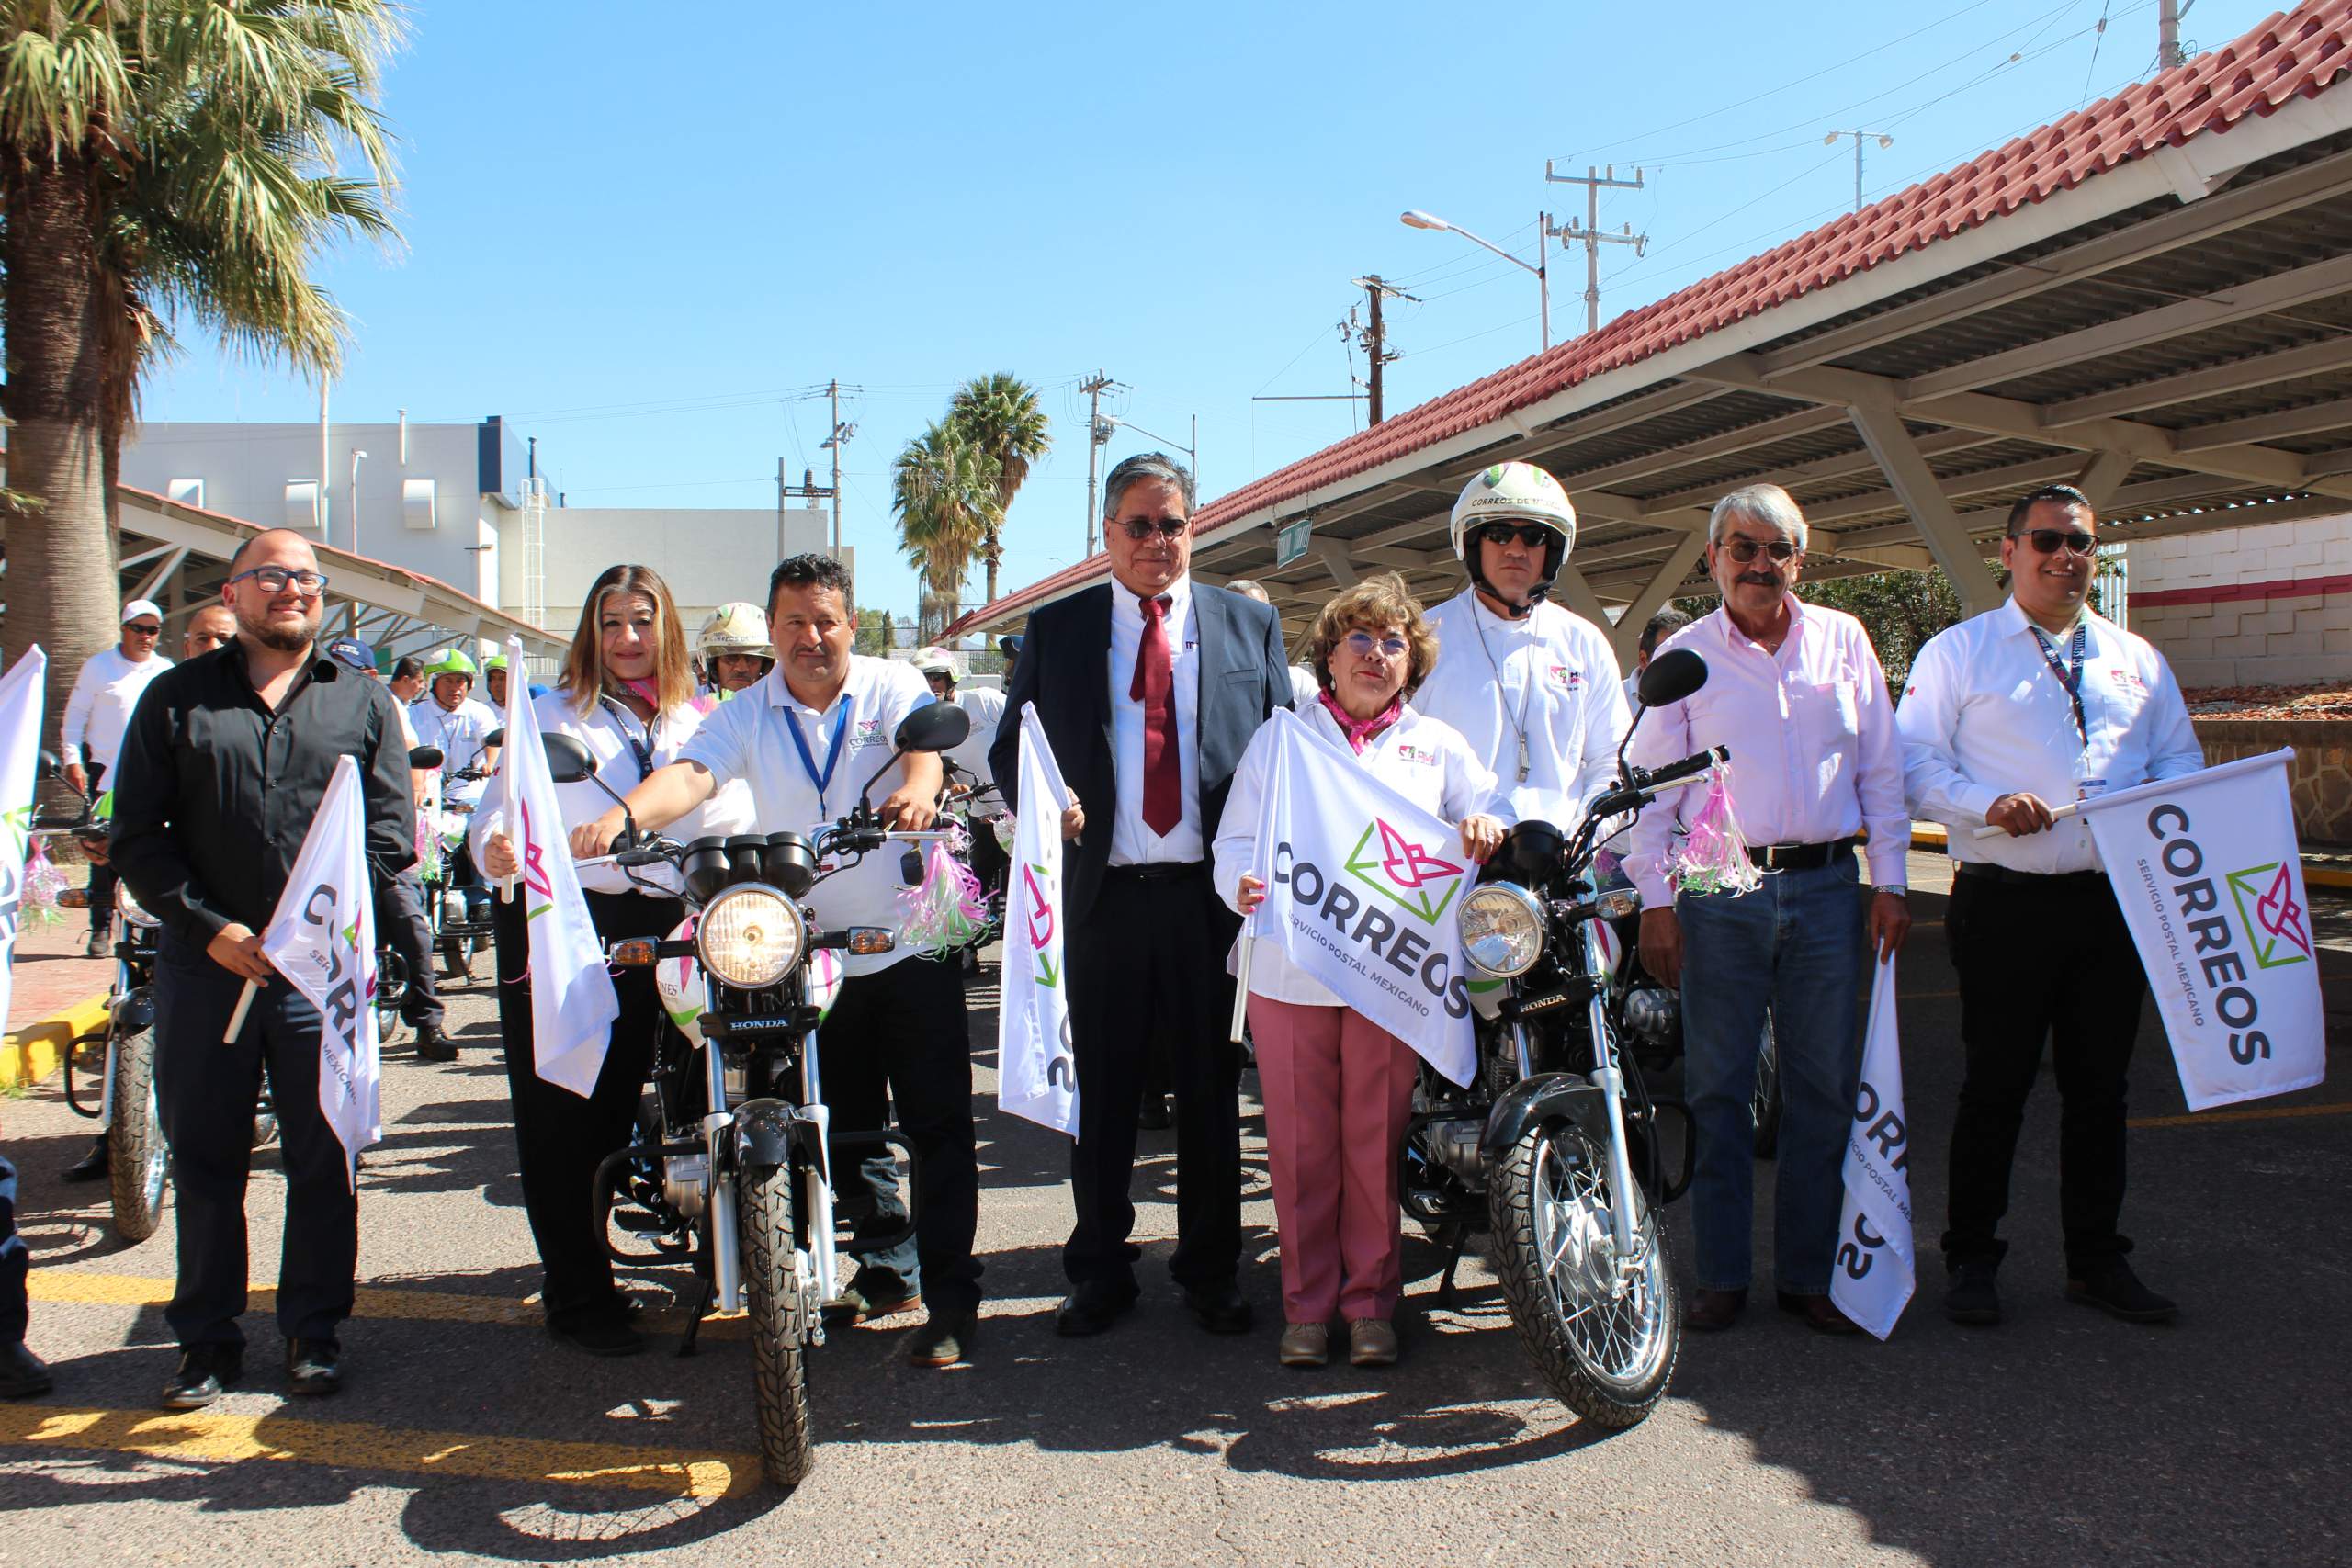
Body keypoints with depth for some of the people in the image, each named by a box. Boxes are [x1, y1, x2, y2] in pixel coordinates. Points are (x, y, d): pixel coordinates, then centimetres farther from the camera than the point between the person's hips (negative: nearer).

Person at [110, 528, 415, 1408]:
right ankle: (208, 1337, 21)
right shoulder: (176, 698, 9)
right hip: (205, 964, 0)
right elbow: (137, 838, 4)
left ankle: (313, 1328, 19)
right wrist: (212, 928, -9)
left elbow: (392, 829, 3)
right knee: (204, 1159, 7)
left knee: (324, 1159, 5)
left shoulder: (365, 703, 10)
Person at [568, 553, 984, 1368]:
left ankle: (951, 1294, 6)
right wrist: (622, 815, -34)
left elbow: (924, 739, -23)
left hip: (912, 943, -3)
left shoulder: (893, 686, -2)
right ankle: (889, 1262, 33)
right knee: (844, 1127, 15)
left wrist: (919, 784, -47)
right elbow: (692, 773, -13)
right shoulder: (747, 715, 4)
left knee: (938, 1125, -2)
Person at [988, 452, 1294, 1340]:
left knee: (1212, 1091, 9)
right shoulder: (1056, 629, 9)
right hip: (1103, 892, 0)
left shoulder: (1250, 625, 9)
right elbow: (1009, 747, 9)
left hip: (1212, 891, 0)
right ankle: (1099, 1273, 23)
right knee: (1102, 1092, 8)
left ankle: (1212, 1273, 24)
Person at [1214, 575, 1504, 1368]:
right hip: (1290, 968, 0)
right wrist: (1243, 885, -15)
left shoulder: (1436, 744, 17)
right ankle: (1307, 1305, 14)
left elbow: (1492, 808, 19)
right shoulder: (1280, 737, 13)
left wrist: (1487, 826, -6)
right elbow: (1236, 839, 7)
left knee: (1376, 1143, 1)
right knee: (1301, 1146, 2)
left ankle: (1371, 1303, 15)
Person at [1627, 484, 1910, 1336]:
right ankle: (1720, 1274, 14)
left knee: (1823, 1087, 6)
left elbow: (1880, 767, 11)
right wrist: (1654, 899, -4)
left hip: (1825, 890, 2)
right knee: (1718, 1089, 3)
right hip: (1718, 896, -2)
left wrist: (1890, 881, 6)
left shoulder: (1843, 639, 9)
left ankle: (1810, 1272, 18)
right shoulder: (1685, 653, 3)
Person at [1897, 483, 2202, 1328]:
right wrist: (1990, 803, -20)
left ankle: (2097, 1260, 24)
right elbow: (1913, 763, -3)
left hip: (2116, 902, 4)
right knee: (1995, 1085, 2)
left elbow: (2181, 759, 17)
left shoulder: (2137, 659, 17)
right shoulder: (1958, 651, 3)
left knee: (2101, 1085, 11)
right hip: (2005, 902, -4)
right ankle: (1971, 1260, 15)